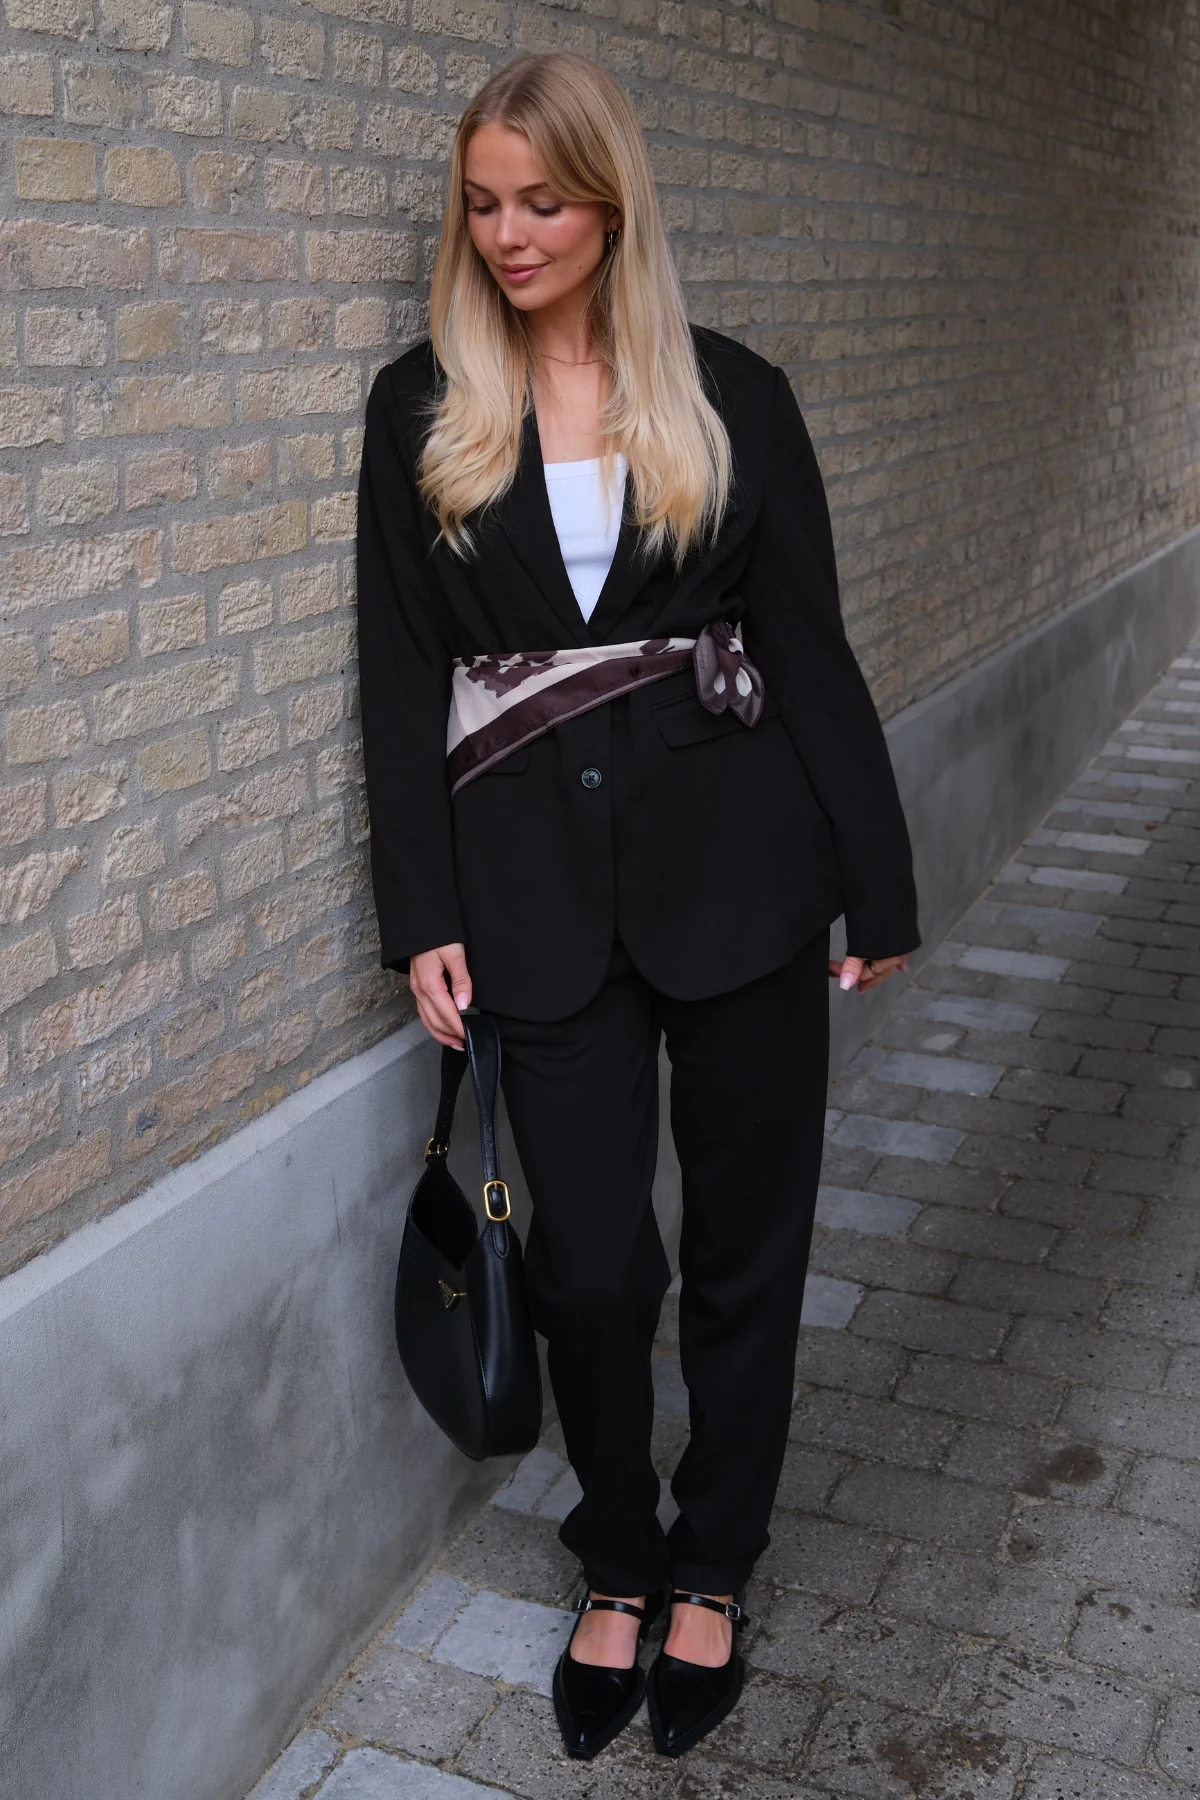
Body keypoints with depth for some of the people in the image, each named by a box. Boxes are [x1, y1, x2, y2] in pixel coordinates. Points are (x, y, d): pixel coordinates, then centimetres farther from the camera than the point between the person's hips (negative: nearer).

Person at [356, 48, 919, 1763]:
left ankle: (710, 1577, 32)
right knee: (591, 1262, 5)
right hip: (539, 884, 0)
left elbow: (808, 646, 3)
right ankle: (616, 1570, 32)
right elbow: (401, 673, 3)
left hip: (736, 866, 0)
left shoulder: (732, 395, 3)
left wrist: (878, 883, 2)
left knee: (745, 1240, 9)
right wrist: (423, 915, -2)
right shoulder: (423, 409, 5)